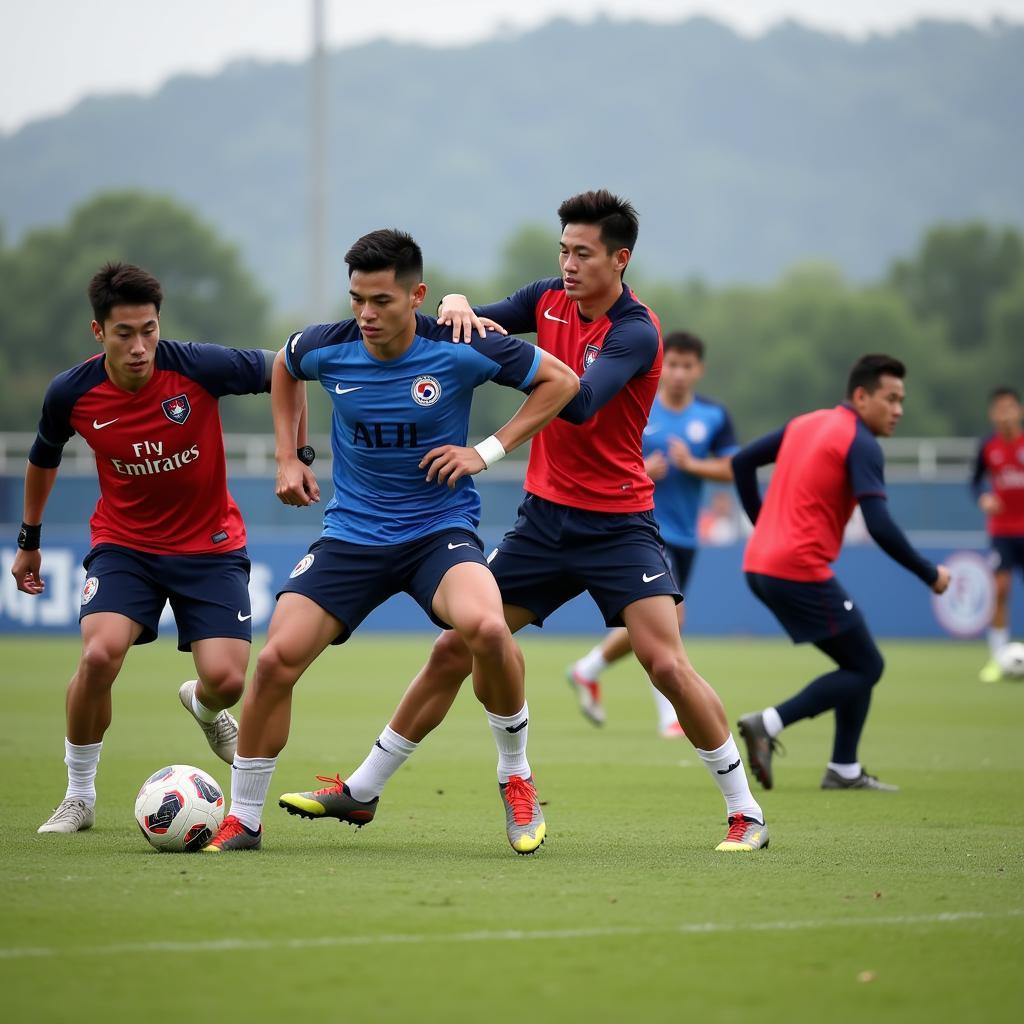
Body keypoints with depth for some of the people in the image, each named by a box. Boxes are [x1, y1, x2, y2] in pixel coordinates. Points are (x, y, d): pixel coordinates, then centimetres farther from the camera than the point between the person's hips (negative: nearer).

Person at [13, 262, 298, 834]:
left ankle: (204, 706, 29)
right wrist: (30, 540, 19)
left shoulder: (198, 367, -21)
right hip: (124, 544, 0)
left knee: (225, 679, -14)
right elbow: (44, 460, 9)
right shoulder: (71, 394, -13)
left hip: (211, 545, 0)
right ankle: (79, 797, -3)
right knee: (99, 656, -25)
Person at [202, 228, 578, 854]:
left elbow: (561, 381, -2)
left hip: (441, 527, -3)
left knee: (486, 628, -33)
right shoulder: (327, 349, -7)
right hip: (352, 535, 3)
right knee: (276, 661, -12)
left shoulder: (461, 351, -15)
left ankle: (516, 777, -8)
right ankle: (243, 820, 7)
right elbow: (284, 370, 20)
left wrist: (490, 451, -9)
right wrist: (288, 457, 11)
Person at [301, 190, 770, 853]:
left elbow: (578, 402, -31)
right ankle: (364, 788, 15)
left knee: (667, 663, -16)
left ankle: (746, 812, -4)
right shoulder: (549, 298, 3)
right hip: (545, 518, 5)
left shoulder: (635, 332, -17)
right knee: (454, 649, 5)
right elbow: (475, 327, 6)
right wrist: (459, 307, -16)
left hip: (619, 525, -5)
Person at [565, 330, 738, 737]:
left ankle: (588, 670, 35)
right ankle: (669, 714, -5)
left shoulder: (713, 416, 2)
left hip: (683, 536, 5)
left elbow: (732, 470, 0)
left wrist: (692, 464, -17)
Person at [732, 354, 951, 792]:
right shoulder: (861, 444, -11)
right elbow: (880, 527, -19)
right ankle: (769, 723, -11)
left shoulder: (804, 424, 16)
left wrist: (765, 526, 23)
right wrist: (930, 575, -10)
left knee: (861, 663, 17)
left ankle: (844, 770, 15)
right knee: (865, 668, 1)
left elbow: (741, 463, 20)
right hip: (801, 571, -9)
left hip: (760, 565, 9)